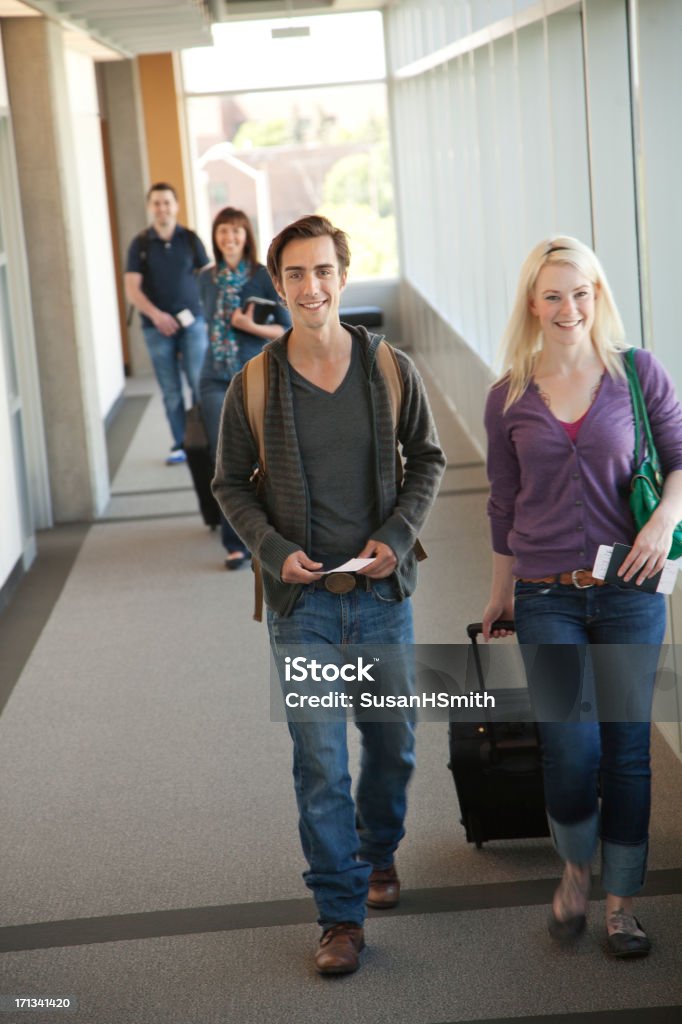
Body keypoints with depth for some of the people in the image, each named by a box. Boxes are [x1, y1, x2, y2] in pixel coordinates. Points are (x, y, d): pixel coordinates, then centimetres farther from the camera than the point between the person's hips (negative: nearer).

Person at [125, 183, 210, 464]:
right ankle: (180, 444, 13)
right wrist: (155, 314, -19)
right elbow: (132, 290, -4)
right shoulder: (140, 244, 2)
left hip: (192, 322, 0)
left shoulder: (190, 239, 4)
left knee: (200, 383, -7)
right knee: (171, 391, 5)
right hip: (157, 327, 1)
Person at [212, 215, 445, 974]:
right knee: (319, 760, -1)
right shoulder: (254, 386, -6)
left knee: (392, 740, 15)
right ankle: (340, 914, 10)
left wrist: (397, 534, -7)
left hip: (382, 592, 2)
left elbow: (427, 459, 8)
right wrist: (273, 550, -11)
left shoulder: (392, 371, -3)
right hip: (301, 600, -2)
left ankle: (379, 850, 43)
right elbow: (231, 483, 4)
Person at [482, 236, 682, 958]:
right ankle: (575, 866, 23)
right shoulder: (509, 398, 4)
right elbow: (504, 505, 11)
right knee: (571, 750, -7)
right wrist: (499, 598, 17)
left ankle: (621, 901, 21)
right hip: (546, 600, 0)